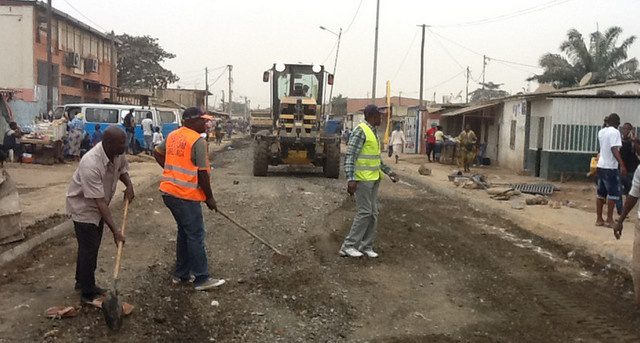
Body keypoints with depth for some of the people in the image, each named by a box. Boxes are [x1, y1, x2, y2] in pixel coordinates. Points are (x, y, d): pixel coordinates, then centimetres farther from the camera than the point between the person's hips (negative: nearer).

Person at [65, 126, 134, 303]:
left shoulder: (117, 154, -14)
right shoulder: (91, 164, -37)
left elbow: (122, 169, 11)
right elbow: (100, 202, -35)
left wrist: (129, 185, -10)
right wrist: (115, 230, -33)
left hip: (99, 205, 8)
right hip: (83, 206, -8)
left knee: (92, 246, 20)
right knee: (89, 249, -2)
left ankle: (82, 281, 39)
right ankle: (88, 294, 12)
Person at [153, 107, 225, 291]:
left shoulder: (173, 136, 10)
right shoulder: (198, 141, -15)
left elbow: (157, 152, 23)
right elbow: (202, 173, -16)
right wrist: (210, 198, -6)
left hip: (169, 192, 9)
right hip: (186, 196, -9)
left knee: (184, 232, 20)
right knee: (196, 236, 0)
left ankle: (181, 274, 28)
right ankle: (202, 279, 7)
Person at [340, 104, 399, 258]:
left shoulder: (372, 132, 16)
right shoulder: (360, 131, -13)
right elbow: (350, 156, -18)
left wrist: (389, 172, 20)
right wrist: (351, 179, -27)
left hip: (373, 178, 9)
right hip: (362, 179, -9)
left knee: (373, 213, 9)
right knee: (364, 212, -8)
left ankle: (366, 246, 17)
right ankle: (348, 246, 0)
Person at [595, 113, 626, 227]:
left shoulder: (601, 131, 10)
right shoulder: (615, 132, -12)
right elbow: (614, 149, -22)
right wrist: (622, 165, -27)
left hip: (601, 166, 7)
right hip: (610, 167, -7)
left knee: (601, 193, 10)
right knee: (613, 193, 1)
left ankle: (599, 219, 13)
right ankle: (609, 220, 3)